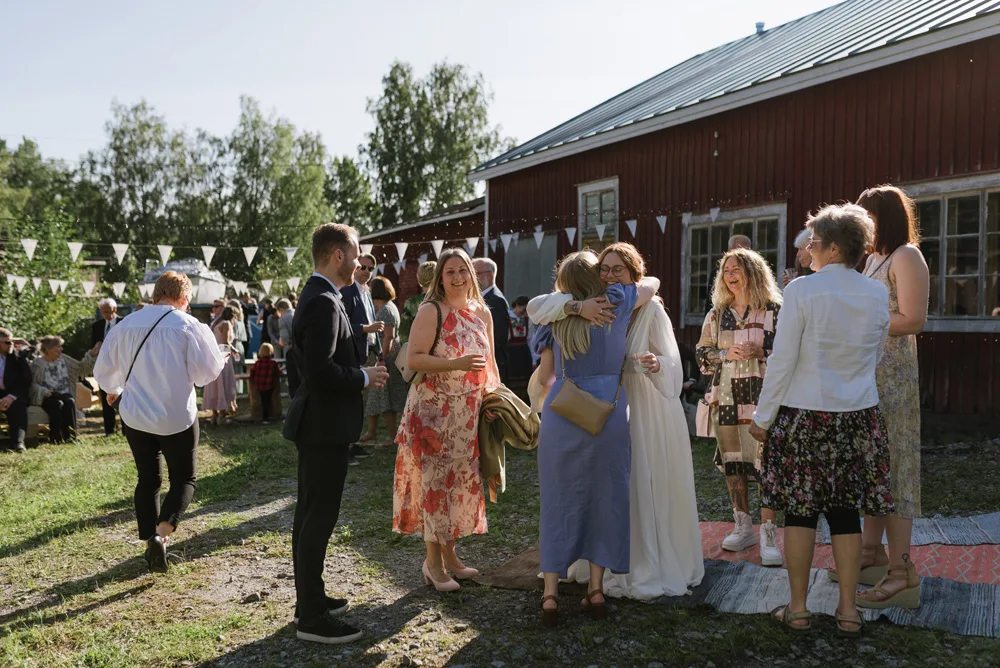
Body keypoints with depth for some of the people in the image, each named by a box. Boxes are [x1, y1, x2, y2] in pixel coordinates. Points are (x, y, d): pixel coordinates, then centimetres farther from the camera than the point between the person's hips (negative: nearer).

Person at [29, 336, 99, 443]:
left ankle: (71, 436, -30)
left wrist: (93, 354, 2)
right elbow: (32, 383, -5)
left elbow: (81, 368, 12)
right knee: (57, 404, -34)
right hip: (47, 397, -3)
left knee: (70, 402, -30)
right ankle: (57, 438, -28)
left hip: (64, 394, 3)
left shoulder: (64, 359, 13)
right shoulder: (37, 363, 0)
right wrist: (43, 391, -22)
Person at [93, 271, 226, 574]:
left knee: (148, 480, 16)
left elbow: (104, 369, 10)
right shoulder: (188, 325, -10)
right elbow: (206, 372, -9)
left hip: (135, 415, 4)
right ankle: (161, 534, -14)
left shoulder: (127, 324, 2)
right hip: (177, 417, -4)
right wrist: (220, 360, 13)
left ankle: (150, 542, 18)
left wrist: (114, 389, 31)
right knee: (184, 479, 7)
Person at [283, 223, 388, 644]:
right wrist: (364, 377, -15)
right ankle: (311, 618, 8)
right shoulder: (323, 303, -20)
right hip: (324, 425, -11)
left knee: (311, 515, 18)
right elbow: (320, 371, -28)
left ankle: (309, 598, 31)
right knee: (319, 518, -3)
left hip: (319, 423, 11)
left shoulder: (318, 297, 12)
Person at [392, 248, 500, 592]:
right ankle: (433, 562, 12)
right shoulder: (431, 311, -9)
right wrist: (456, 364, -25)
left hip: (470, 414, 6)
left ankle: (450, 554, 27)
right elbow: (413, 359, -17)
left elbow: (490, 361, 17)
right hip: (434, 411, -6)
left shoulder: (482, 312, 9)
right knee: (437, 482, -2)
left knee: (462, 480, 12)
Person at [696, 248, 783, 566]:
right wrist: (726, 354, -7)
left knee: (766, 462, -9)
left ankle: (768, 535, -2)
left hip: (762, 397, -4)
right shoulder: (717, 314, 12)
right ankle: (743, 528, 22)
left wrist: (761, 353, -17)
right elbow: (702, 354, 11)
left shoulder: (774, 310, 1)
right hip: (726, 399, 4)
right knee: (732, 463, 8)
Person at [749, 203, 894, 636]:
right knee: (846, 511, 10)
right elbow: (876, 355, 13)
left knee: (800, 510, 6)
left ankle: (797, 608, 15)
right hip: (859, 416, 4)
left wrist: (763, 417, -3)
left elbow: (782, 361, -12)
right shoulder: (878, 295, 2)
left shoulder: (801, 291, -13)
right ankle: (848, 611, 17)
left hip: (804, 414, -4)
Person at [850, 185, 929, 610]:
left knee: (892, 463, -7)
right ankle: (872, 553, 20)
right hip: (865, 372, 9)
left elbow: (913, 321, -17)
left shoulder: (906, 256, -8)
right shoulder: (874, 259, 18)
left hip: (893, 373, -9)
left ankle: (902, 572, -3)